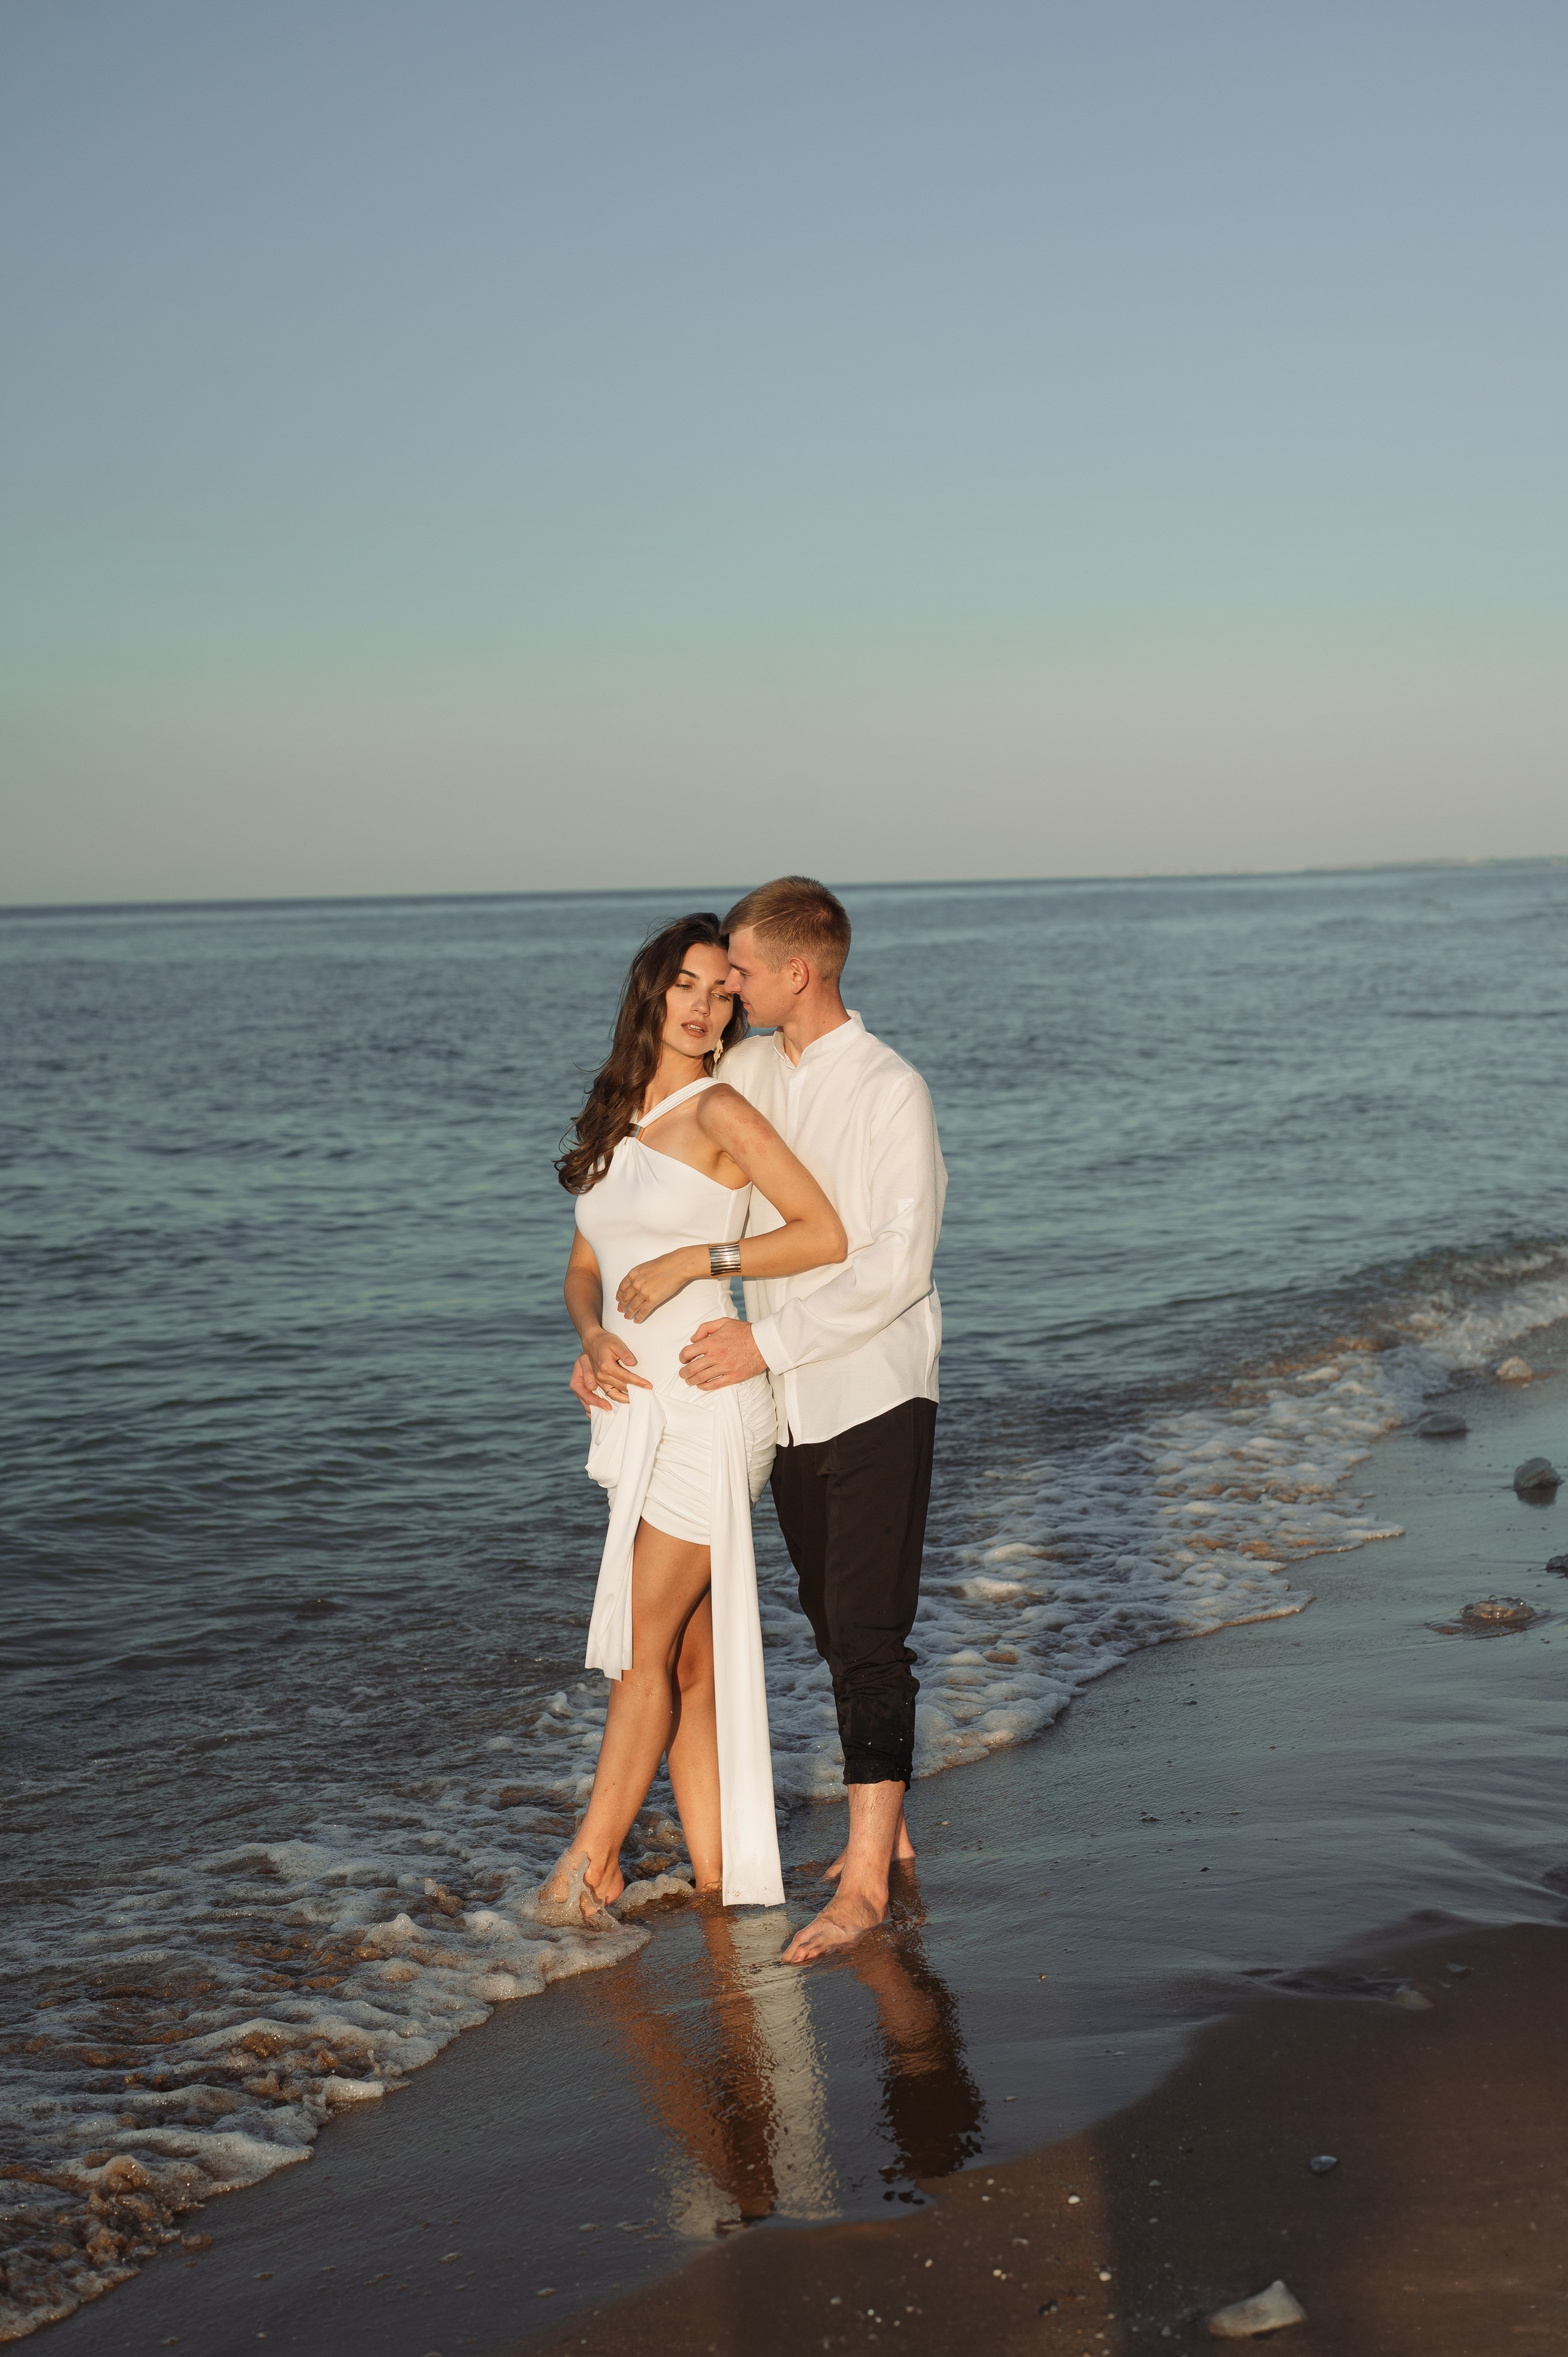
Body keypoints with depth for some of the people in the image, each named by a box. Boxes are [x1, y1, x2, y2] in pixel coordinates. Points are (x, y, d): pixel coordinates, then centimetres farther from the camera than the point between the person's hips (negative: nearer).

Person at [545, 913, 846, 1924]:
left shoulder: (720, 1110, -7)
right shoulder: (615, 1120, 15)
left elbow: (826, 1234, -13)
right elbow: (584, 1268, 16)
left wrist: (695, 1260, -15)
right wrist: (594, 1337, -4)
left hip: (708, 1402, -7)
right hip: (642, 1409, 7)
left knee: (646, 1646, -3)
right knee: (692, 1656, 10)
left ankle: (594, 1859, 7)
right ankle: (714, 1869, 16)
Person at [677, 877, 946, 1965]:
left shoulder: (891, 1091, -14)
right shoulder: (746, 1072, 6)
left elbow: (898, 1267, -19)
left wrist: (767, 1341, -20)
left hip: (876, 1395, -7)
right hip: (792, 1405, 7)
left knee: (870, 1640, -7)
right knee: (834, 1629, 15)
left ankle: (865, 1883, -3)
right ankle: (887, 1820, 31)